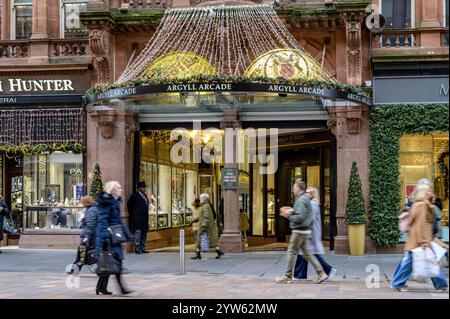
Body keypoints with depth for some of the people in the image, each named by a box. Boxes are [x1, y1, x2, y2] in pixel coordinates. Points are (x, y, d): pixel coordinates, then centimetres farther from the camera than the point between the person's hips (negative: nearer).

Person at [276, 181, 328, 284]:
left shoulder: (301, 200, -17)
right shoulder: (304, 199, 16)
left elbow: (300, 217, -24)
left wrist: (288, 215, -14)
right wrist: (291, 211, 11)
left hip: (300, 231, -10)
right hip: (304, 230, 10)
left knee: (292, 252, -2)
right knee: (306, 252, 12)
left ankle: (288, 276, 4)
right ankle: (321, 273, 9)